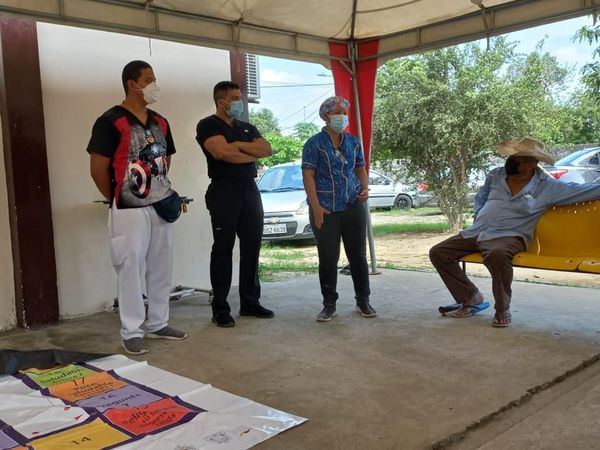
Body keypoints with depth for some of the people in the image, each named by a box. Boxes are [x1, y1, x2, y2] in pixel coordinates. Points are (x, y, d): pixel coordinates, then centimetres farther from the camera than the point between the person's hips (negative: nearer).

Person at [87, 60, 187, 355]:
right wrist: (117, 200, -1)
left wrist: (162, 192, 14)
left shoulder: (160, 122, 12)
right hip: (130, 210, -7)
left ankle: (158, 324, 25)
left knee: (162, 269, 12)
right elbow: (98, 168, -10)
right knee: (131, 270, -2)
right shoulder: (111, 121, -10)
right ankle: (131, 332, 10)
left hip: (162, 207, 7)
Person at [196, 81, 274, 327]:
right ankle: (220, 308, 2)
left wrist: (239, 145, -8)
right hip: (224, 191, -6)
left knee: (252, 247, 7)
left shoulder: (247, 128, 19)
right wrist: (253, 153, -4)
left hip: (250, 190, 6)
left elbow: (267, 149, 5)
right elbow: (222, 152, -18)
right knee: (223, 249, -3)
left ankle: (250, 302, 16)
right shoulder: (208, 125, -1)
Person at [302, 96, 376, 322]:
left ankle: (363, 301, 21)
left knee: (358, 255, 8)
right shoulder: (314, 144, -2)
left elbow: (361, 169, 16)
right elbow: (308, 176, -7)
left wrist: (365, 189, -5)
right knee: (328, 258, 2)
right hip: (325, 210, -3)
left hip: (354, 206, 4)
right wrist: (316, 206, -16)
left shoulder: (353, 142, 11)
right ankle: (329, 305, 14)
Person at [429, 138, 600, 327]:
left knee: (497, 255, -41)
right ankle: (470, 296, 6)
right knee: (437, 253, -9)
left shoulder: (547, 186, -1)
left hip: (509, 236, -5)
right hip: (475, 232, 6)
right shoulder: (496, 175, 11)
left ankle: (503, 310, -17)